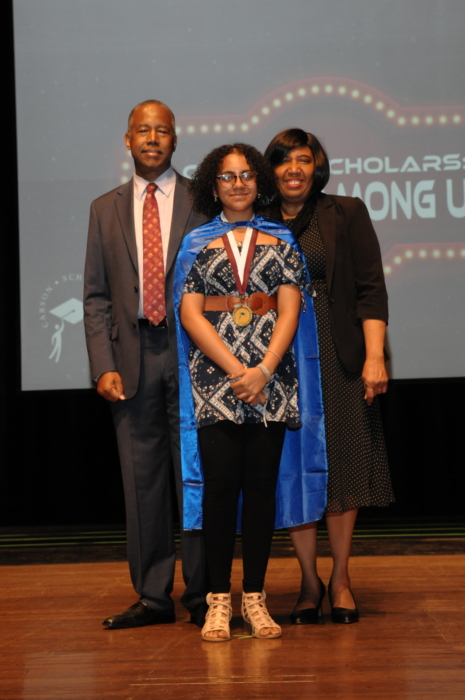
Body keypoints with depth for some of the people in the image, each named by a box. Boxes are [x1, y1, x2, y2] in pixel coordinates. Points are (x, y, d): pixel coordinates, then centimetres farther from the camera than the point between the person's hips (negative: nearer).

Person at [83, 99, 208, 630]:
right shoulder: (106, 209, 13)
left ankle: (203, 595, 9)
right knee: (141, 481, 5)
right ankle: (152, 596, 14)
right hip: (132, 357, 3)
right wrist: (103, 364, 0)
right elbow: (96, 296, 11)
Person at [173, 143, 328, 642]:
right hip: (214, 381, -1)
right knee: (219, 484, -7)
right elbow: (190, 315, 0)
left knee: (262, 484, 0)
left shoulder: (280, 241, 12)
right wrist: (236, 369, -11)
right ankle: (219, 599, -1)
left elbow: (290, 311, 3)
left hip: (271, 382, 1)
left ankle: (254, 597, 7)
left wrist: (263, 370, -11)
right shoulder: (197, 244, 10)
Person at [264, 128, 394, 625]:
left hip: (338, 357, -1)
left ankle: (340, 577, 14)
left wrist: (374, 356, -11)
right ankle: (309, 579, 13)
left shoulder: (346, 214, 5)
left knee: (343, 465, 1)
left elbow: (371, 290, -1)